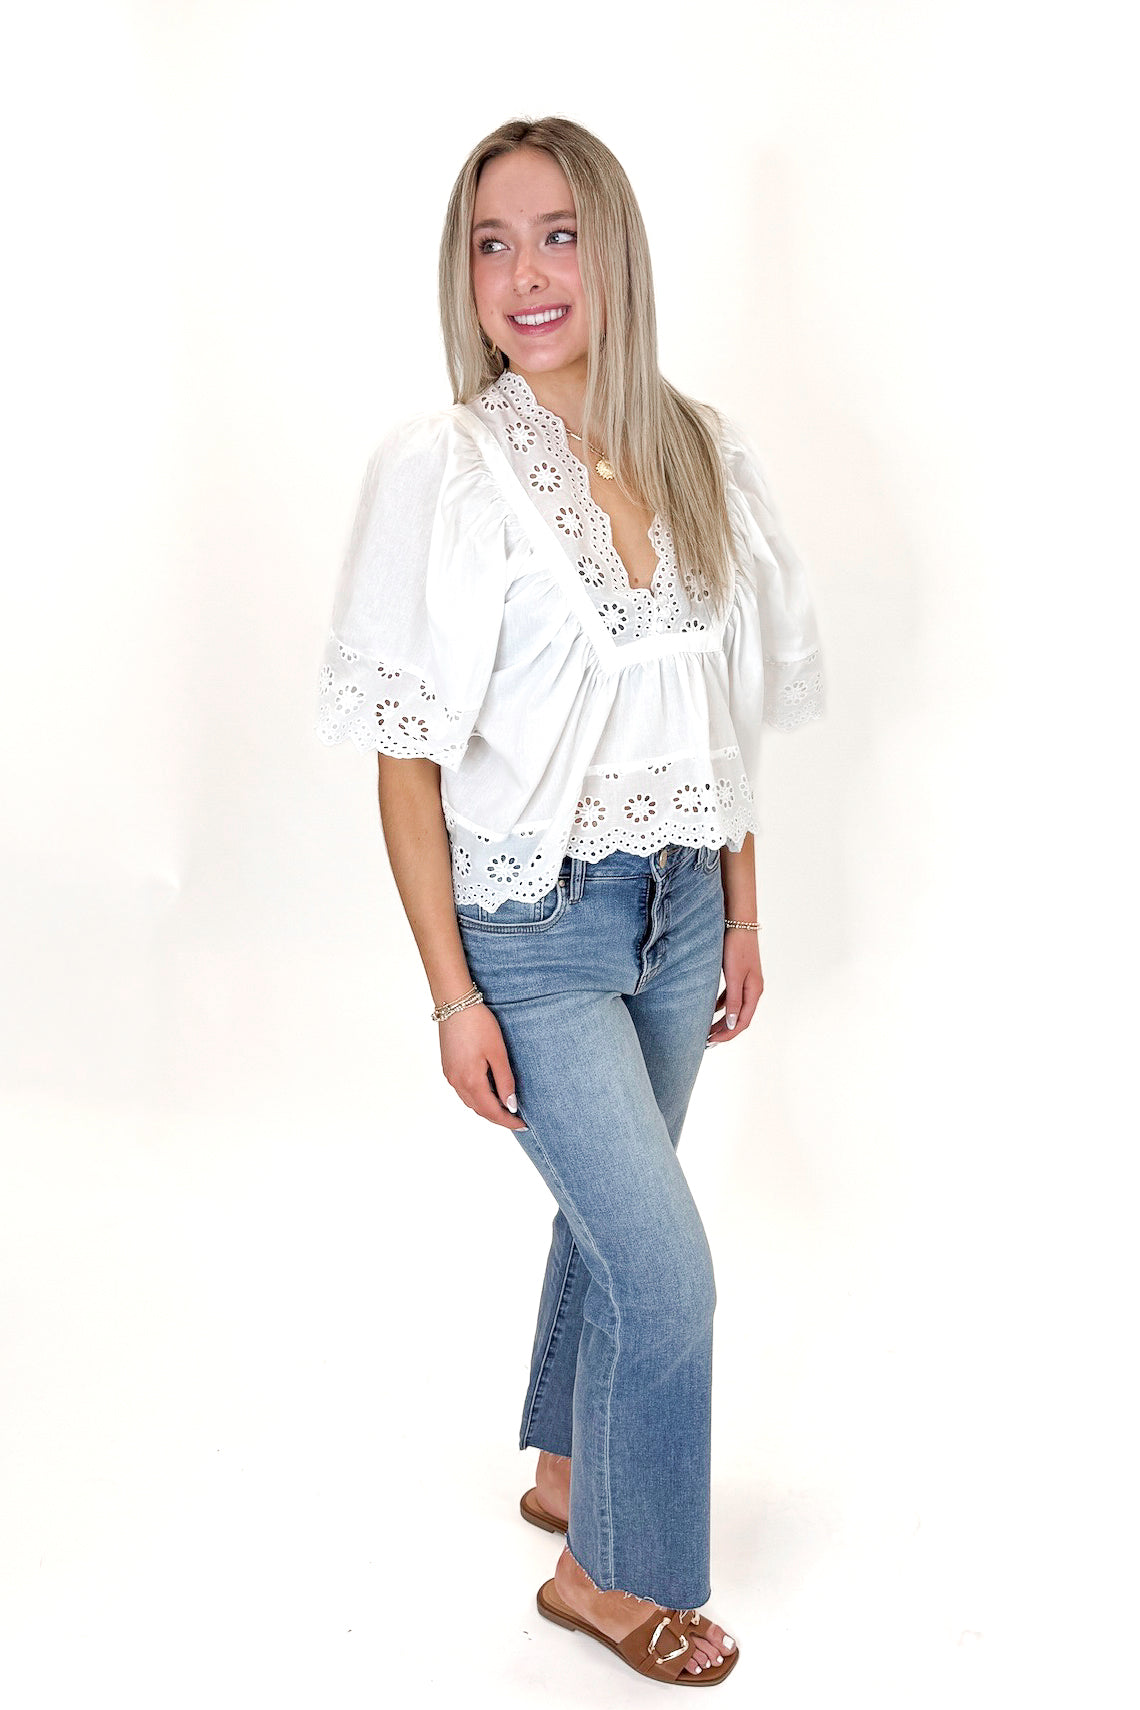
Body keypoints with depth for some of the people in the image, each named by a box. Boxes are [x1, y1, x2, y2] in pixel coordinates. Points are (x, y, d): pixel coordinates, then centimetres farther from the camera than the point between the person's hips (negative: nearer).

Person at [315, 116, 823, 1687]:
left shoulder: (699, 453, 1)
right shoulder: (441, 466, -14)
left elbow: (727, 713, 9)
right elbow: (407, 755, -12)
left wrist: (742, 916, 10)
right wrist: (452, 992, -13)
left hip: (676, 908, 5)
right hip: (535, 921, -5)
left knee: (612, 1211, 20)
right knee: (668, 1268, -4)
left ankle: (564, 1470, 45)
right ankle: (612, 1574, 20)